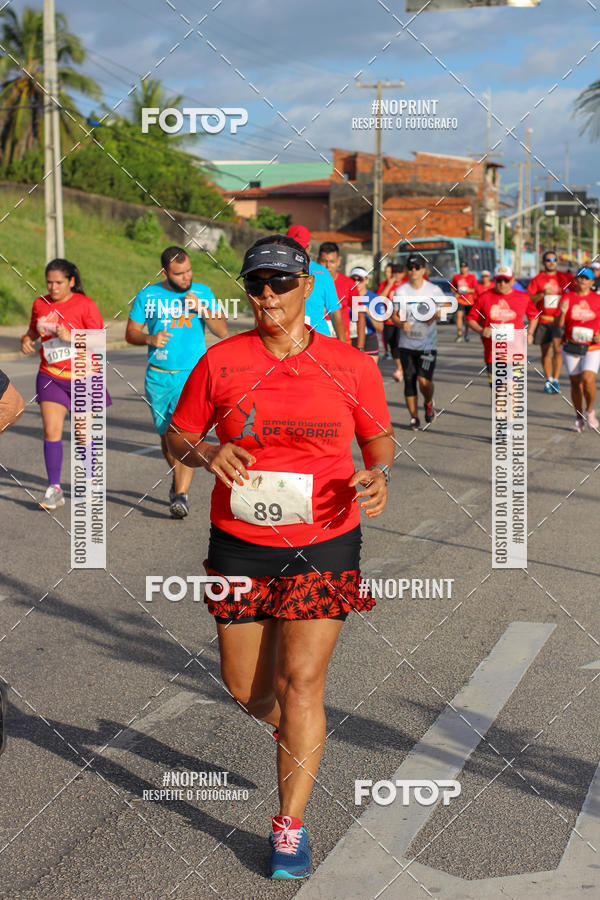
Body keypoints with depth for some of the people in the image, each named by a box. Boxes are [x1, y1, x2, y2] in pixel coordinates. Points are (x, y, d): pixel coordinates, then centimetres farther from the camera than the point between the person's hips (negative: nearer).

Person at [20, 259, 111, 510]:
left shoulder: (85, 304, -8)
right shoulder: (40, 304, 5)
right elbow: (33, 330, 21)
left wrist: (71, 337, -24)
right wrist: (26, 339, -2)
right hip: (50, 376, 3)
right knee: (51, 431, -8)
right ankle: (54, 489, -3)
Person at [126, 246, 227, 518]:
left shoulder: (202, 292, 4)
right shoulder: (147, 296, 3)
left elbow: (222, 332, 0)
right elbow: (130, 333, 8)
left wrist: (202, 309, -15)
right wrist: (150, 338, -13)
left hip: (193, 374, -2)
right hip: (158, 376, 2)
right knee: (166, 435, 13)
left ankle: (181, 496, -13)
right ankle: (178, 478, 39)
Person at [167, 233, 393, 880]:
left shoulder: (351, 366, -3)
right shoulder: (220, 361, -1)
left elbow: (380, 438, 11)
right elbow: (177, 435, 8)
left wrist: (378, 476, -11)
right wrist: (207, 453, -14)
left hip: (324, 542, -2)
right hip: (239, 543, 2)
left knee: (302, 681, -5)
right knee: (245, 690, 9)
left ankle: (291, 825, 12)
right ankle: (296, 731, 46)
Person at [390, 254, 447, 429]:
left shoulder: (434, 290, -1)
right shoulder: (400, 291, 3)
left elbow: (445, 306, 10)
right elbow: (394, 315, 8)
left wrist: (436, 315, -12)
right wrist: (401, 324, -13)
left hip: (428, 344, -2)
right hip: (406, 344, 2)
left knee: (424, 379, -14)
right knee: (409, 381, 3)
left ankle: (428, 403, 18)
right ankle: (414, 417, 15)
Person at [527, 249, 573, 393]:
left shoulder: (565, 277, 7)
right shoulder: (537, 279, 5)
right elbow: (529, 299, 0)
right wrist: (543, 294, -16)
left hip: (559, 319, -1)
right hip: (543, 320, 1)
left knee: (557, 348, -15)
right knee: (546, 352, 7)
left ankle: (555, 380, -11)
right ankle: (548, 380, 20)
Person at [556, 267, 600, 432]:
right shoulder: (567, 298, 0)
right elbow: (559, 325, -3)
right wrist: (562, 312, -22)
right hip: (571, 347, 1)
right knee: (575, 382, 6)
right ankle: (579, 418, 20)